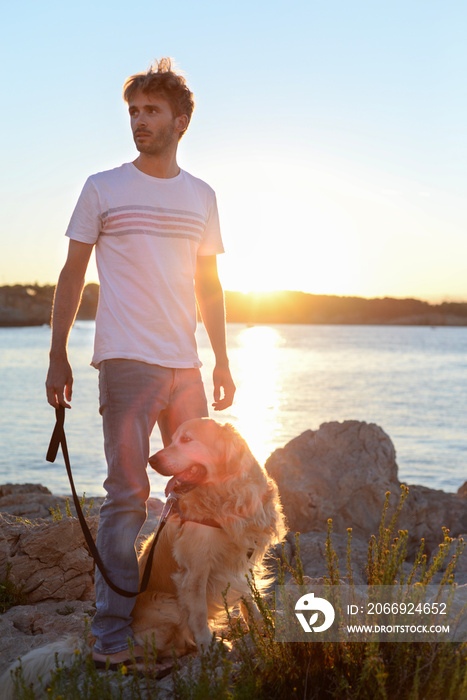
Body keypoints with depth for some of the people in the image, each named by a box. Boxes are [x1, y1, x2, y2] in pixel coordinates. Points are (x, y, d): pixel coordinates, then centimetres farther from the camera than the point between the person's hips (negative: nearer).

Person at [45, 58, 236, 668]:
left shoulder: (202, 196, 15)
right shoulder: (102, 188, 5)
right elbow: (73, 275, 5)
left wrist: (222, 360, 12)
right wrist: (57, 356, -1)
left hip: (186, 364, 4)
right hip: (126, 360, -4)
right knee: (126, 496, -5)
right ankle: (113, 634, 5)